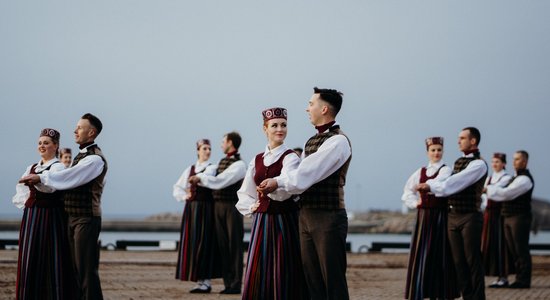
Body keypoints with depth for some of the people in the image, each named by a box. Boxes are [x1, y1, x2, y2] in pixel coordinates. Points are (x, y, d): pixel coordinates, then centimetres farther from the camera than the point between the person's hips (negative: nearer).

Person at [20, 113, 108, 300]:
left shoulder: (95, 159, -14)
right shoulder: (81, 156, 17)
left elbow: (70, 177, -23)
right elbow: (70, 180, 15)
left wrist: (41, 177, -21)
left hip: (86, 220, -9)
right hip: (73, 218, 9)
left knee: (87, 269, -7)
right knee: (77, 268, 13)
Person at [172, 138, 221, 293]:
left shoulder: (212, 168, 2)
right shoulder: (190, 169, 16)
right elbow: (177, 188, 19)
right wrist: (184, 196, 3)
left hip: (205, 209, -5)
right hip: (191, 209, 5)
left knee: (203, 242, -7)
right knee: (191, 243, 4)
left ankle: (205, 281, -4)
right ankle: (199, 280, 10)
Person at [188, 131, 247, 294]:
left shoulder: (239, 164, -11)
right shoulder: (221, 162, 15)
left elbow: (219, 181, -19)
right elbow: (211, 178, 11)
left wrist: (200, 177, -10)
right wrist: (199, 179, -9)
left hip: (232, 207, -8)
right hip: (218, 206, 8)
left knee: (234, 246, -2)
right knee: (223, 246, 8)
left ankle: (236, 285, 1)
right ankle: (228, 283, 13)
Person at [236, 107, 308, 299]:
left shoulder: (290, 158, -5)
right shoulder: (257, 160, 12)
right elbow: (244, 193, 19)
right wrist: (251, 207, 6)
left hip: (284, 221, -5)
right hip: (262, 222, 5)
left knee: (283, 275, -3)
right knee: (259, 275, 5)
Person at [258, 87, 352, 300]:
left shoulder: (337, 141, -12)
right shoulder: (311, 142, 17)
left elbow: (306, 175, -18)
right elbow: (299, 178, 13)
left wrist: (277, 182, -6)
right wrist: (272, 190, -2)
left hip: (328, 218, -9)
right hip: (306, 217, 9)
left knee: (333, 282, -4)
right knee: (313, 282, 10)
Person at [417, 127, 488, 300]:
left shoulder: (479, 164, -10)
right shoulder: (458, 162, 17)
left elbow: (454, 183, -18)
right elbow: (450, 186, 14)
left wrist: (430, 185, -14)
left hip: (470, 217, -7)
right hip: (453, 216, 7)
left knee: (473, 261, -4)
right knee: (459, 261, 7)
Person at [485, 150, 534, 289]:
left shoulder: (525, 179, -11)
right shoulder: (516, 178, 21)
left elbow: (507, 193, -19)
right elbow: (506, 193, 18)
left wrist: (488, 189, -13)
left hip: (520, 217, -9)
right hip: (509, 218, 9)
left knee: (521, 250, -6)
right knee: (513, 250, 10)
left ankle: (523, 281, -4)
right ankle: (520, 278, 15)